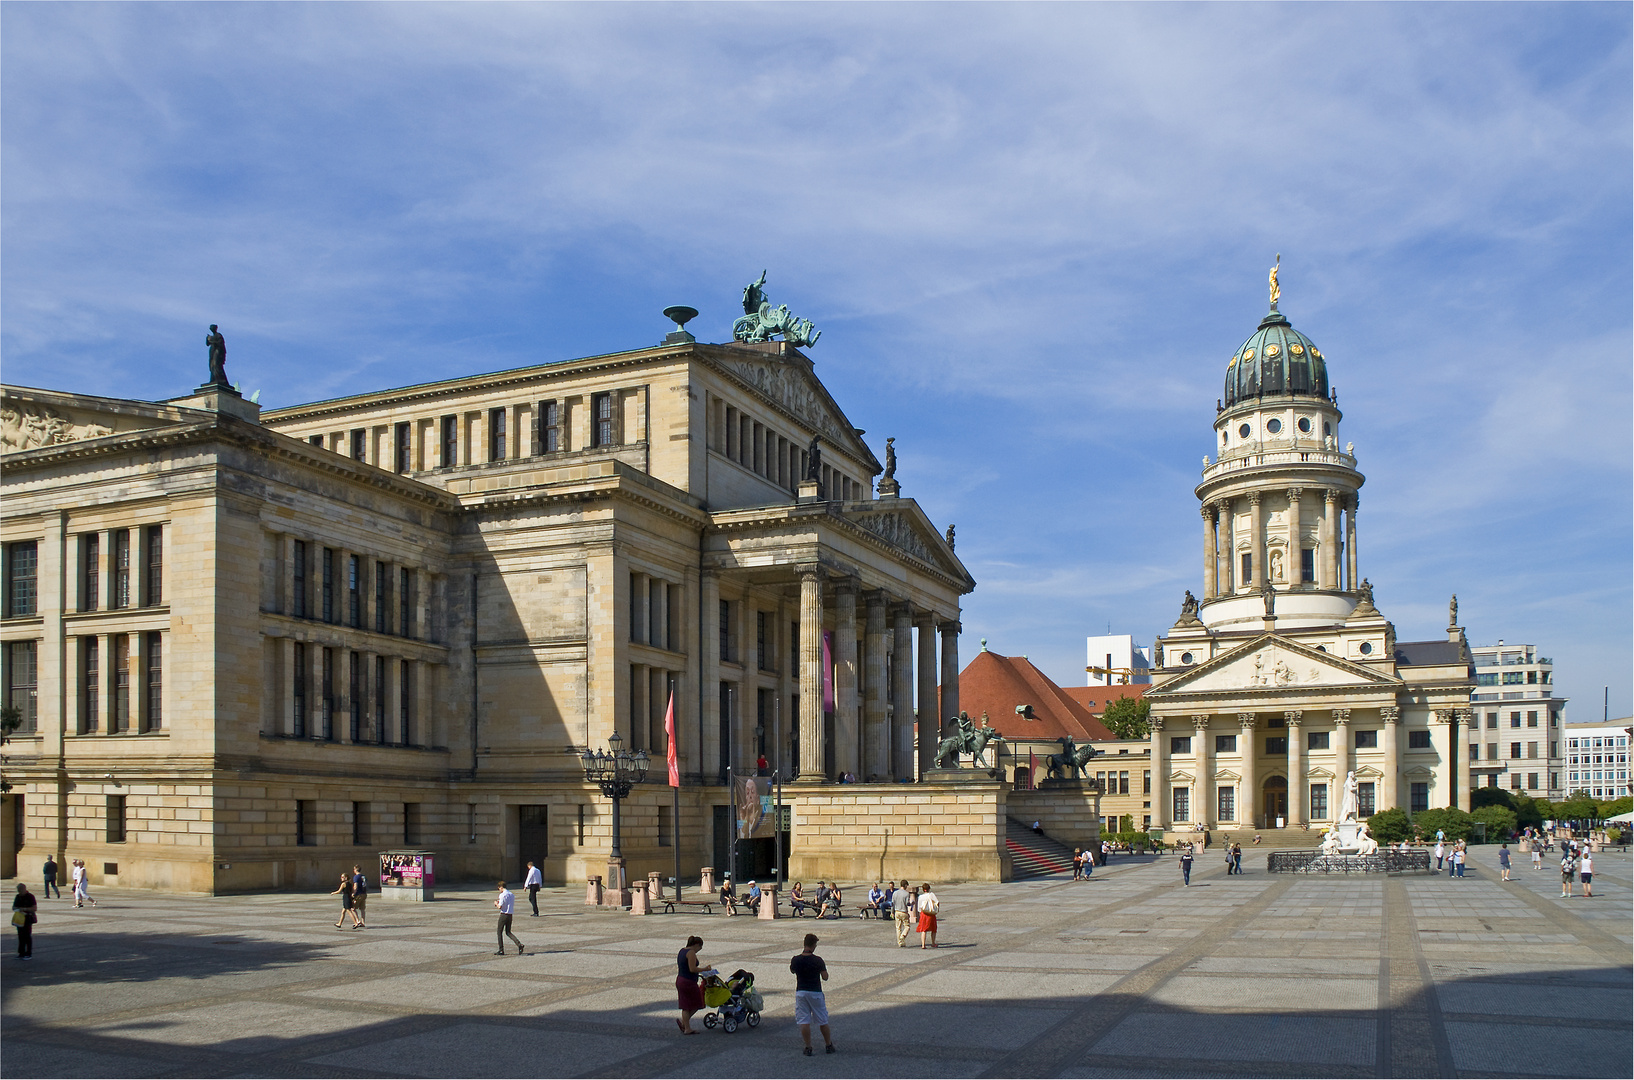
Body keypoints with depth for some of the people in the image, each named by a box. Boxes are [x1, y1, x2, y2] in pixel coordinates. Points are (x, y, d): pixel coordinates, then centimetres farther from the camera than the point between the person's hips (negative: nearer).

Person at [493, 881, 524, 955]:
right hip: (510, 915, 7)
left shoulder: (502, 895, -13)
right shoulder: (512, 895, 11)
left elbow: (500, 907, -18)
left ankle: (501, 950, 6)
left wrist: (496, 903, 4)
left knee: (499, 932, 7)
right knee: (508, 932, 14)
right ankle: (519, 944, -6)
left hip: (503, 915, -7)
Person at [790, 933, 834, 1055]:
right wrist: (824, 968, 11)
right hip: (815, 992, -1)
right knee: (822, 1021, 13)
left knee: (804, 1022, 5)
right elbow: (825, 977, -8)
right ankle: (828, 1045, 23)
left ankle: (808, 1048, 5)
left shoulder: (796, 960, -8)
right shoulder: (818, 960, -15)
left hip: (800, 992, 1)